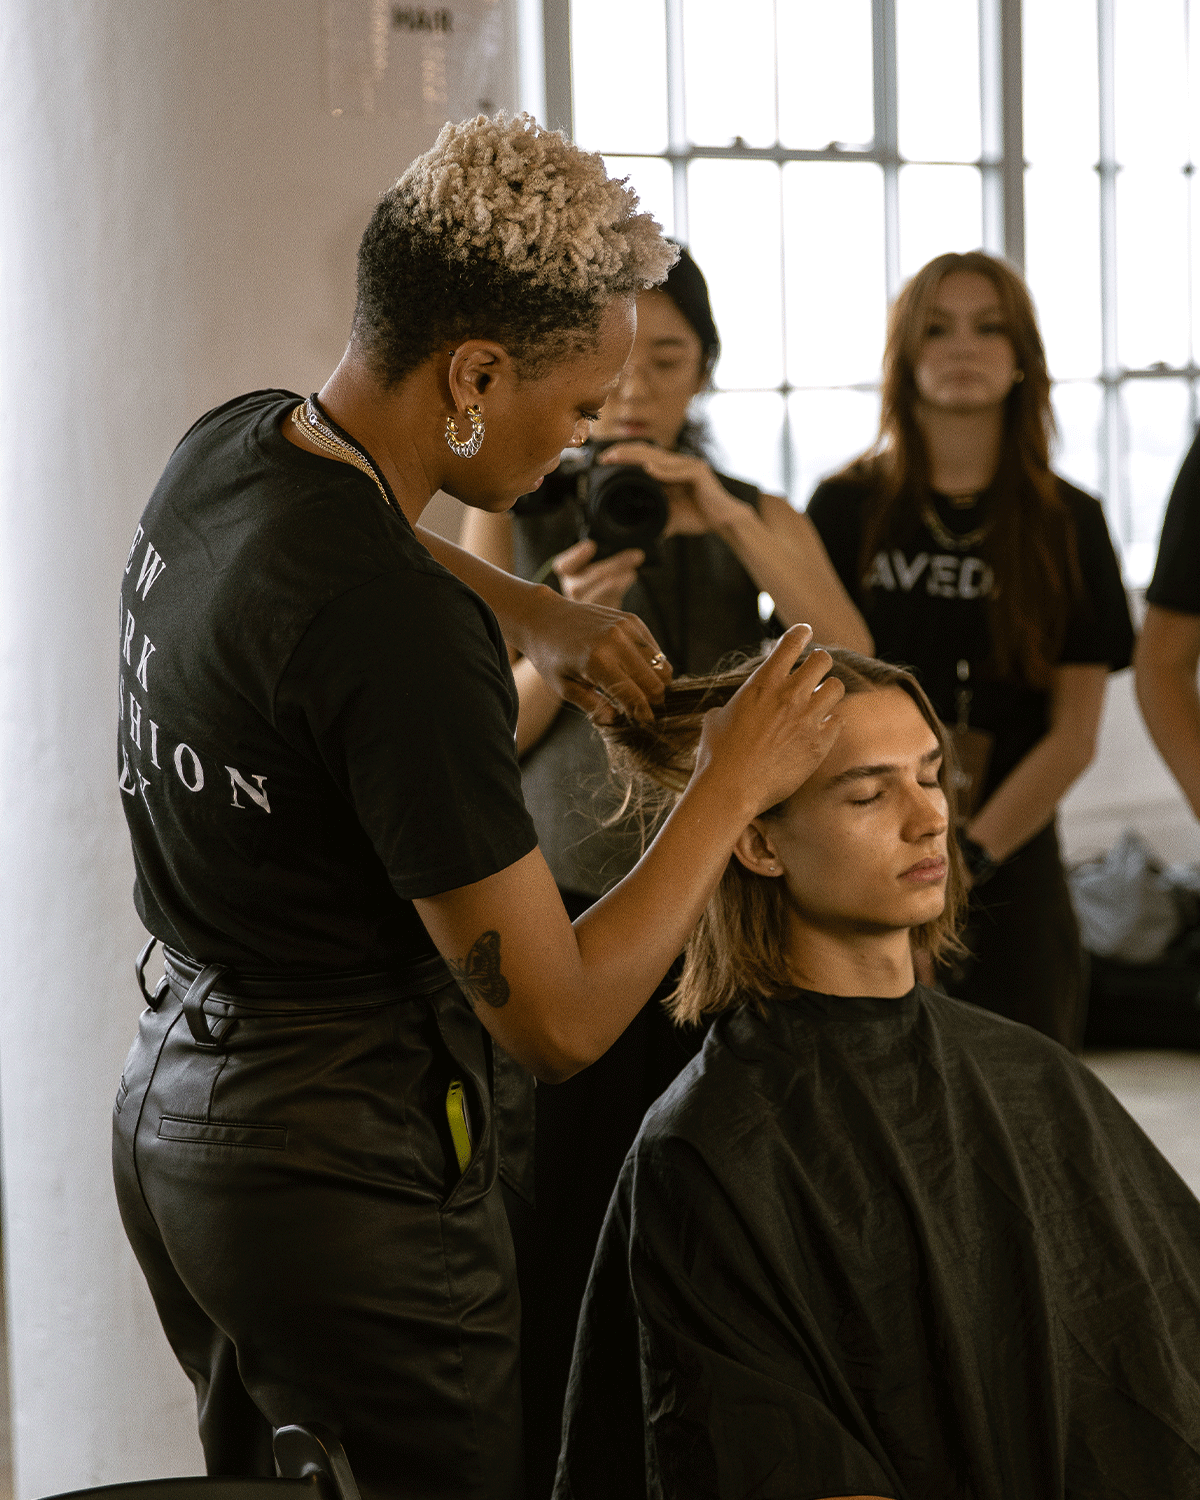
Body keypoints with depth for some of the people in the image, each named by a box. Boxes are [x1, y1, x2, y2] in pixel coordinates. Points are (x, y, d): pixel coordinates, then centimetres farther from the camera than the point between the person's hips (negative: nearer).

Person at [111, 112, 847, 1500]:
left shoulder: (229, 444, 1)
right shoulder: (393, 624, -26)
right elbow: (558, 1018, -22)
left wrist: (538, 618, 12)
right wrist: (735, 783, -11)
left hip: (170, 1112, 9)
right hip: (345, 1167, -9)